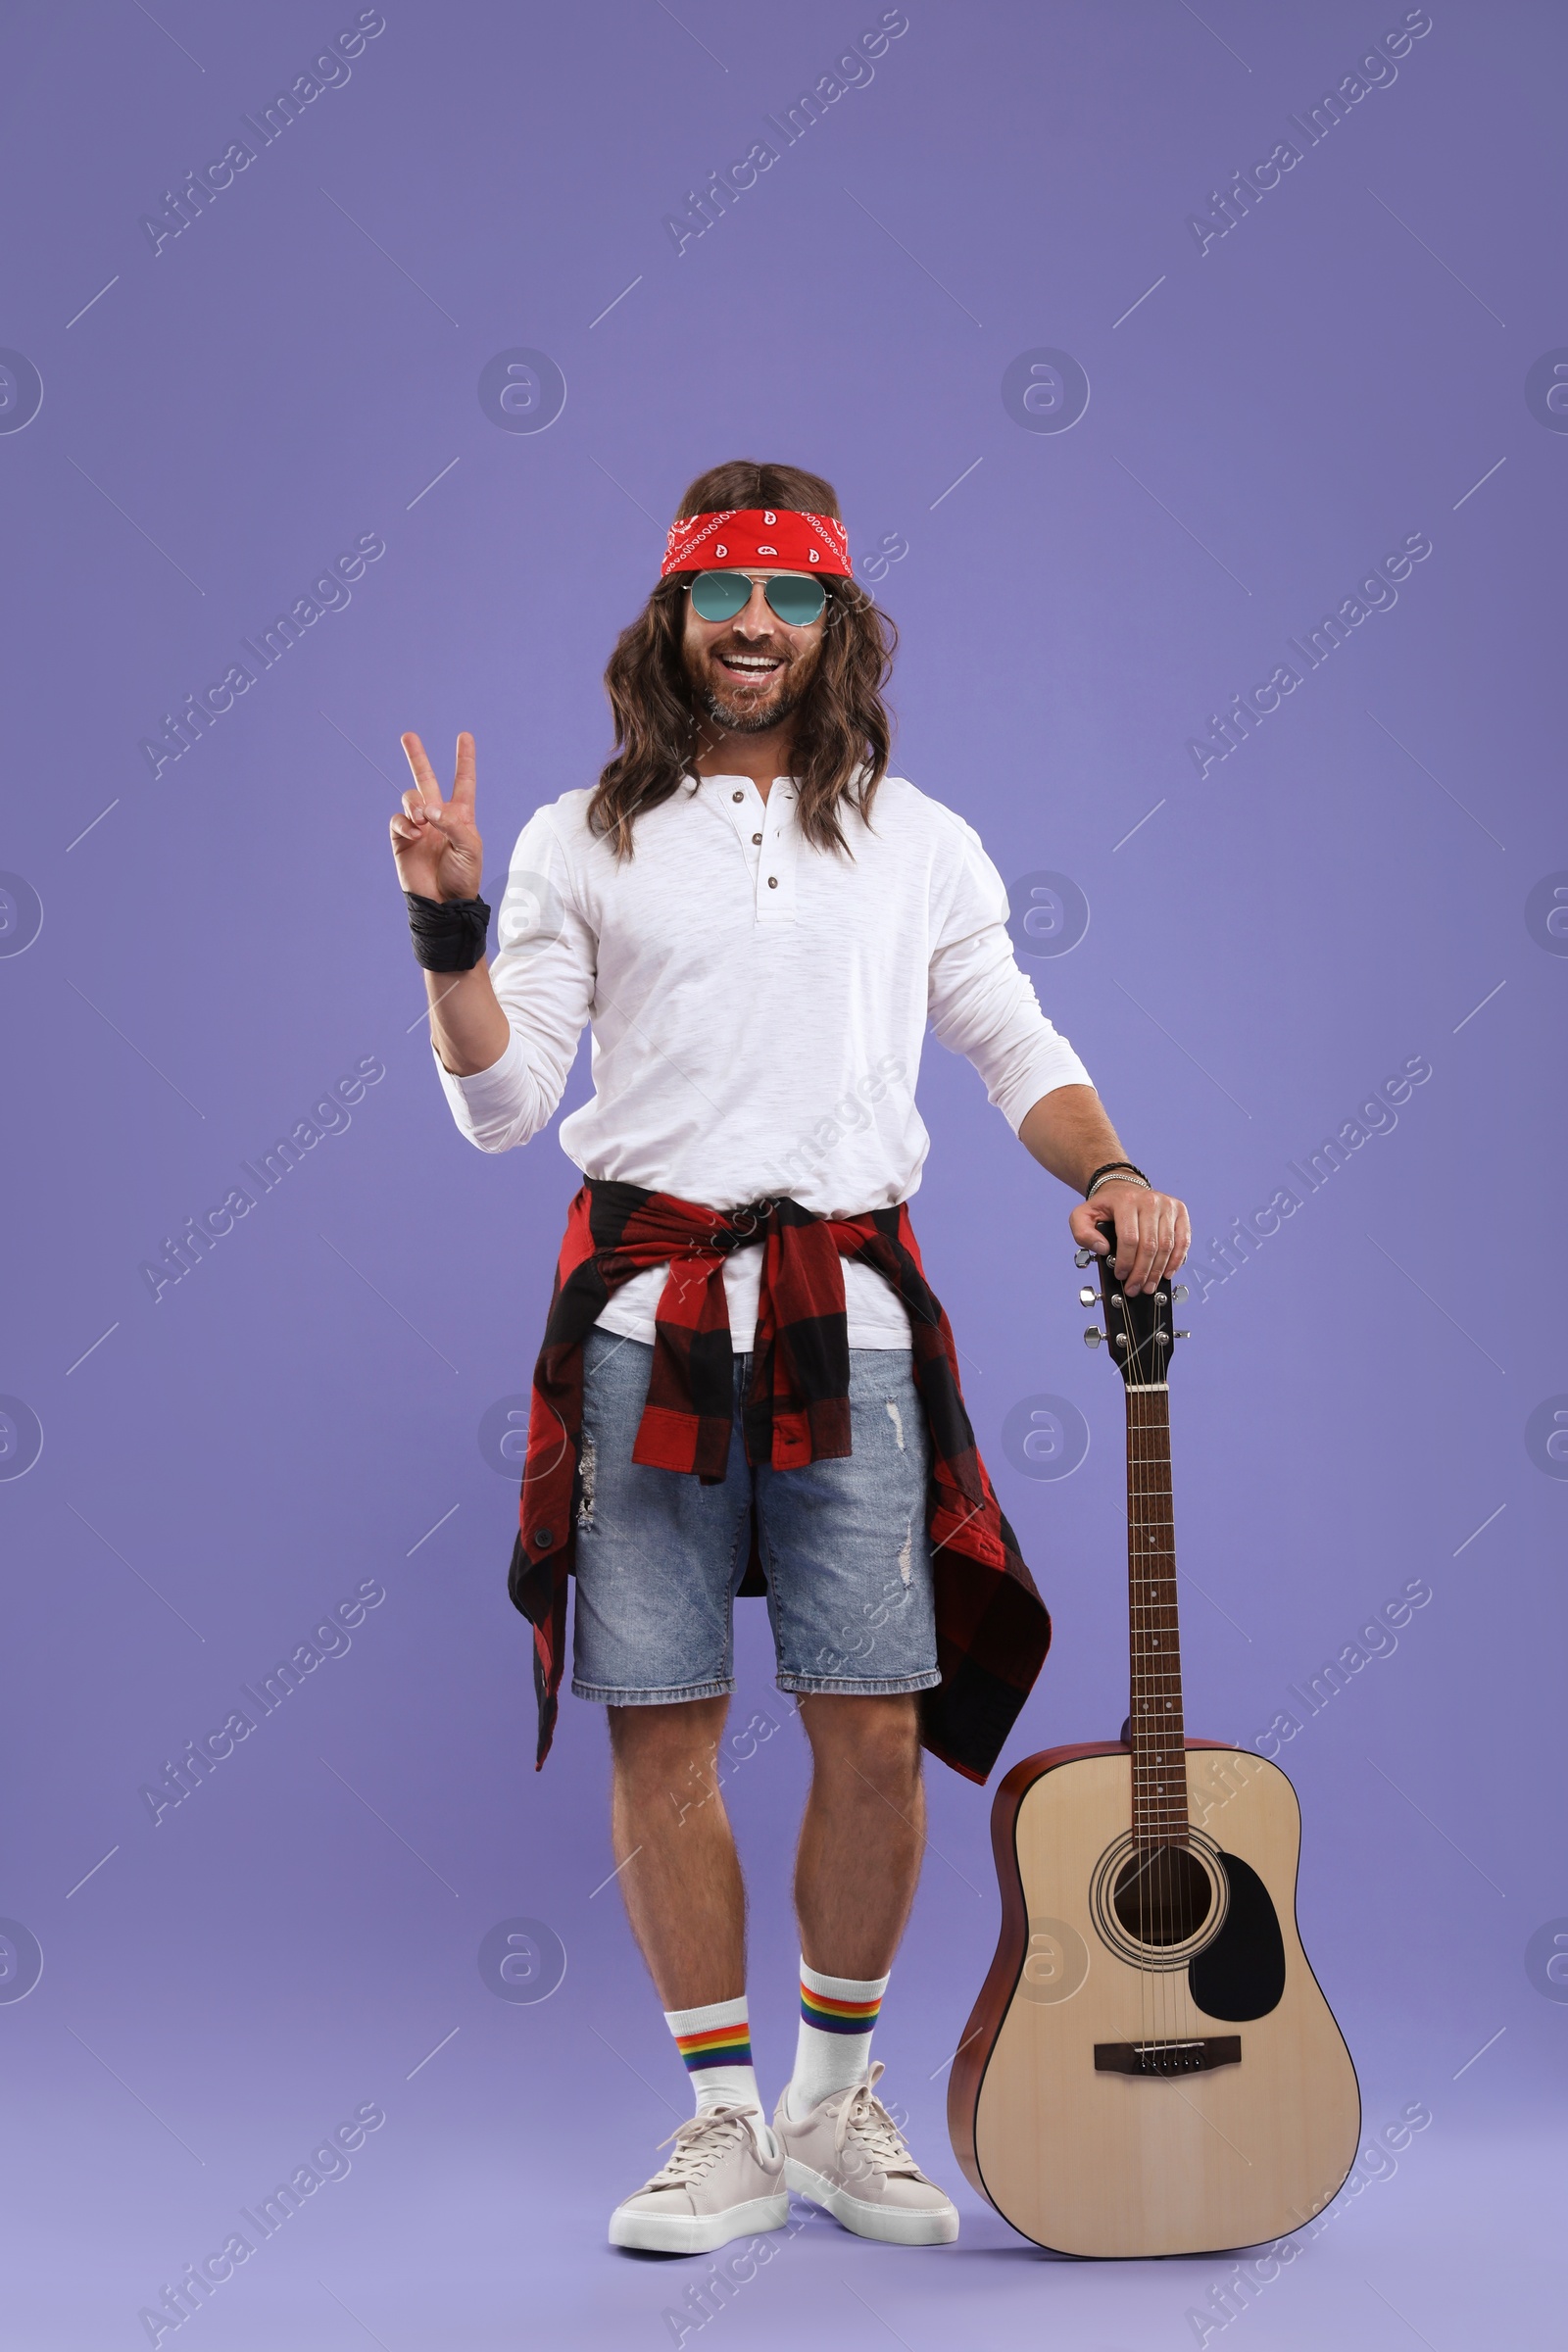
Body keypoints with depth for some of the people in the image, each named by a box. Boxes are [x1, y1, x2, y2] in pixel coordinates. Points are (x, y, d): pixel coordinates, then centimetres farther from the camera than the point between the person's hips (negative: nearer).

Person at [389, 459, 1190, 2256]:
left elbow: (1020, 1049, 15)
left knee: (875, 1725, -2)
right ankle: (723, 2124, 15)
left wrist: (1107, 1176, -3)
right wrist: (449, 932, -11)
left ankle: (835, 2104, 19)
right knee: (662, 1724, 0)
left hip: (851, 1315, 1)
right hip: (646, 1309, 0)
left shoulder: (916, 844, 13)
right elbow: (501, 1108, 3)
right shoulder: (583, 843, 8)